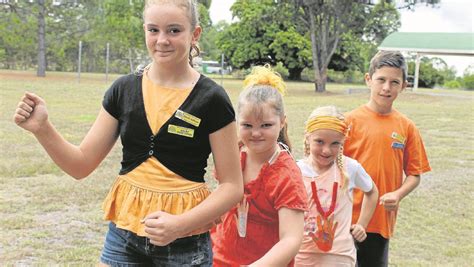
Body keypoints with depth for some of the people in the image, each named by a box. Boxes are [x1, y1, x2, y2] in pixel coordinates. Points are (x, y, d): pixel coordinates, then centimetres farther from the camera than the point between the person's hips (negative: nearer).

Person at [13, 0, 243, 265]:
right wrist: (42, 128, -13)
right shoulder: (124, 89, 0)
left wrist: (180, 224, -20)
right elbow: (82, 166, 3)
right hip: (123, 236, 3)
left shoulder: (211, 100, -9)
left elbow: (233, 186, -7)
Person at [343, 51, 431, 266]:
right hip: (348, 217, -3)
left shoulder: (406, 127, 2)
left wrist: (398, 195, -12)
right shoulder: (351, 120, -5)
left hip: (382, 219, 3)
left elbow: (414, 174, 6)